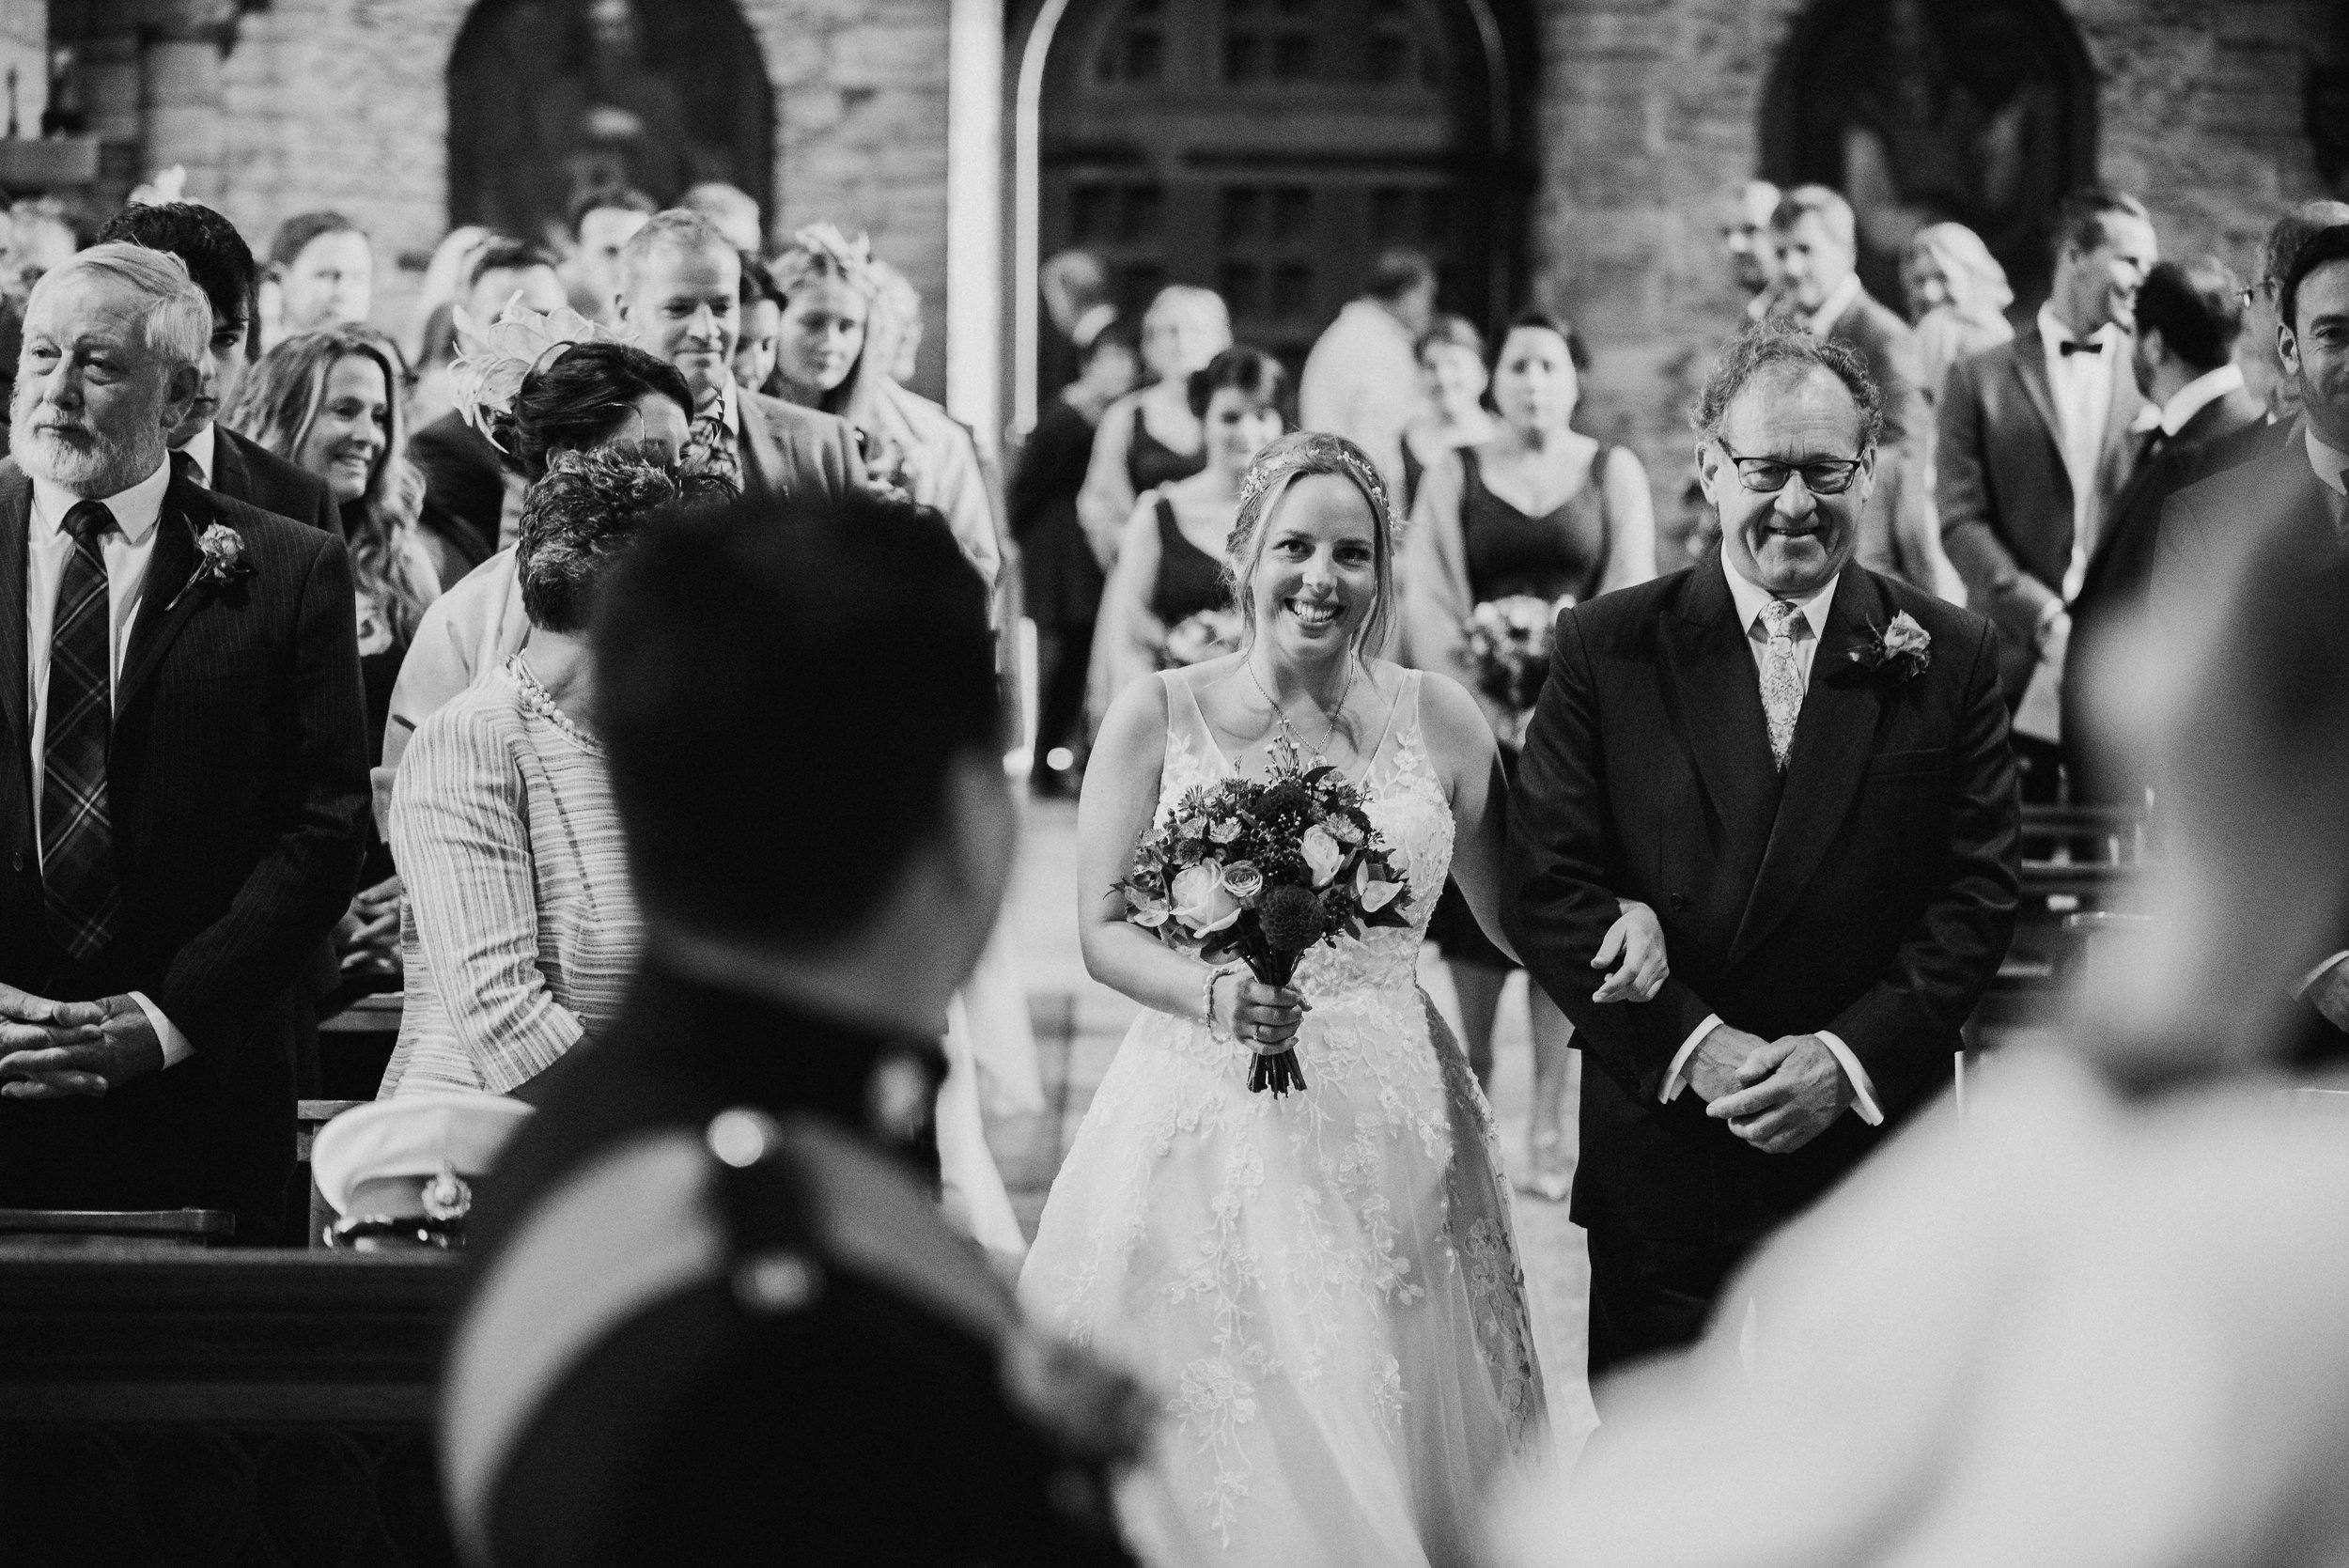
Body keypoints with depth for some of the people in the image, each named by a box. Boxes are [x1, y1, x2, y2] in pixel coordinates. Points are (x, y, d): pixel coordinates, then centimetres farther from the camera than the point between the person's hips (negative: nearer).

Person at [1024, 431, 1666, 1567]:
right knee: (1222, 1460, -1)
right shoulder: (1157, 718, 0)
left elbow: (1513, 913, 12)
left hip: (1390, 1139, 1)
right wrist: (1214, 997, -19)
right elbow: (1104, 930, -1)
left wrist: (1618, 916, -8)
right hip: (1205, 1137, -1)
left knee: (1385, 1461, 3)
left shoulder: (1438, 723, 4)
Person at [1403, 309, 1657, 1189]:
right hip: (1477, 721, 0)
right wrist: (1491, 696, -13)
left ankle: (1550, 1130, 1)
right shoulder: (1455, 477, 8)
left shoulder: (1614, 473, 8)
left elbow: (1630, 597, 1)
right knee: (1476, 916, -1)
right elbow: (1428, 600, 0)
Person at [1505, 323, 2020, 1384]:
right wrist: (1690, 1046, -14)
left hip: (1876, 1152, 0)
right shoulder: (1607, 649, 2)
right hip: (1659, 1147, 0)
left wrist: (1850, 1055, -12)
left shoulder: (1949, 657, 4)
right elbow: (1546, 889, -3)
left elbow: (1979, 894, 0)